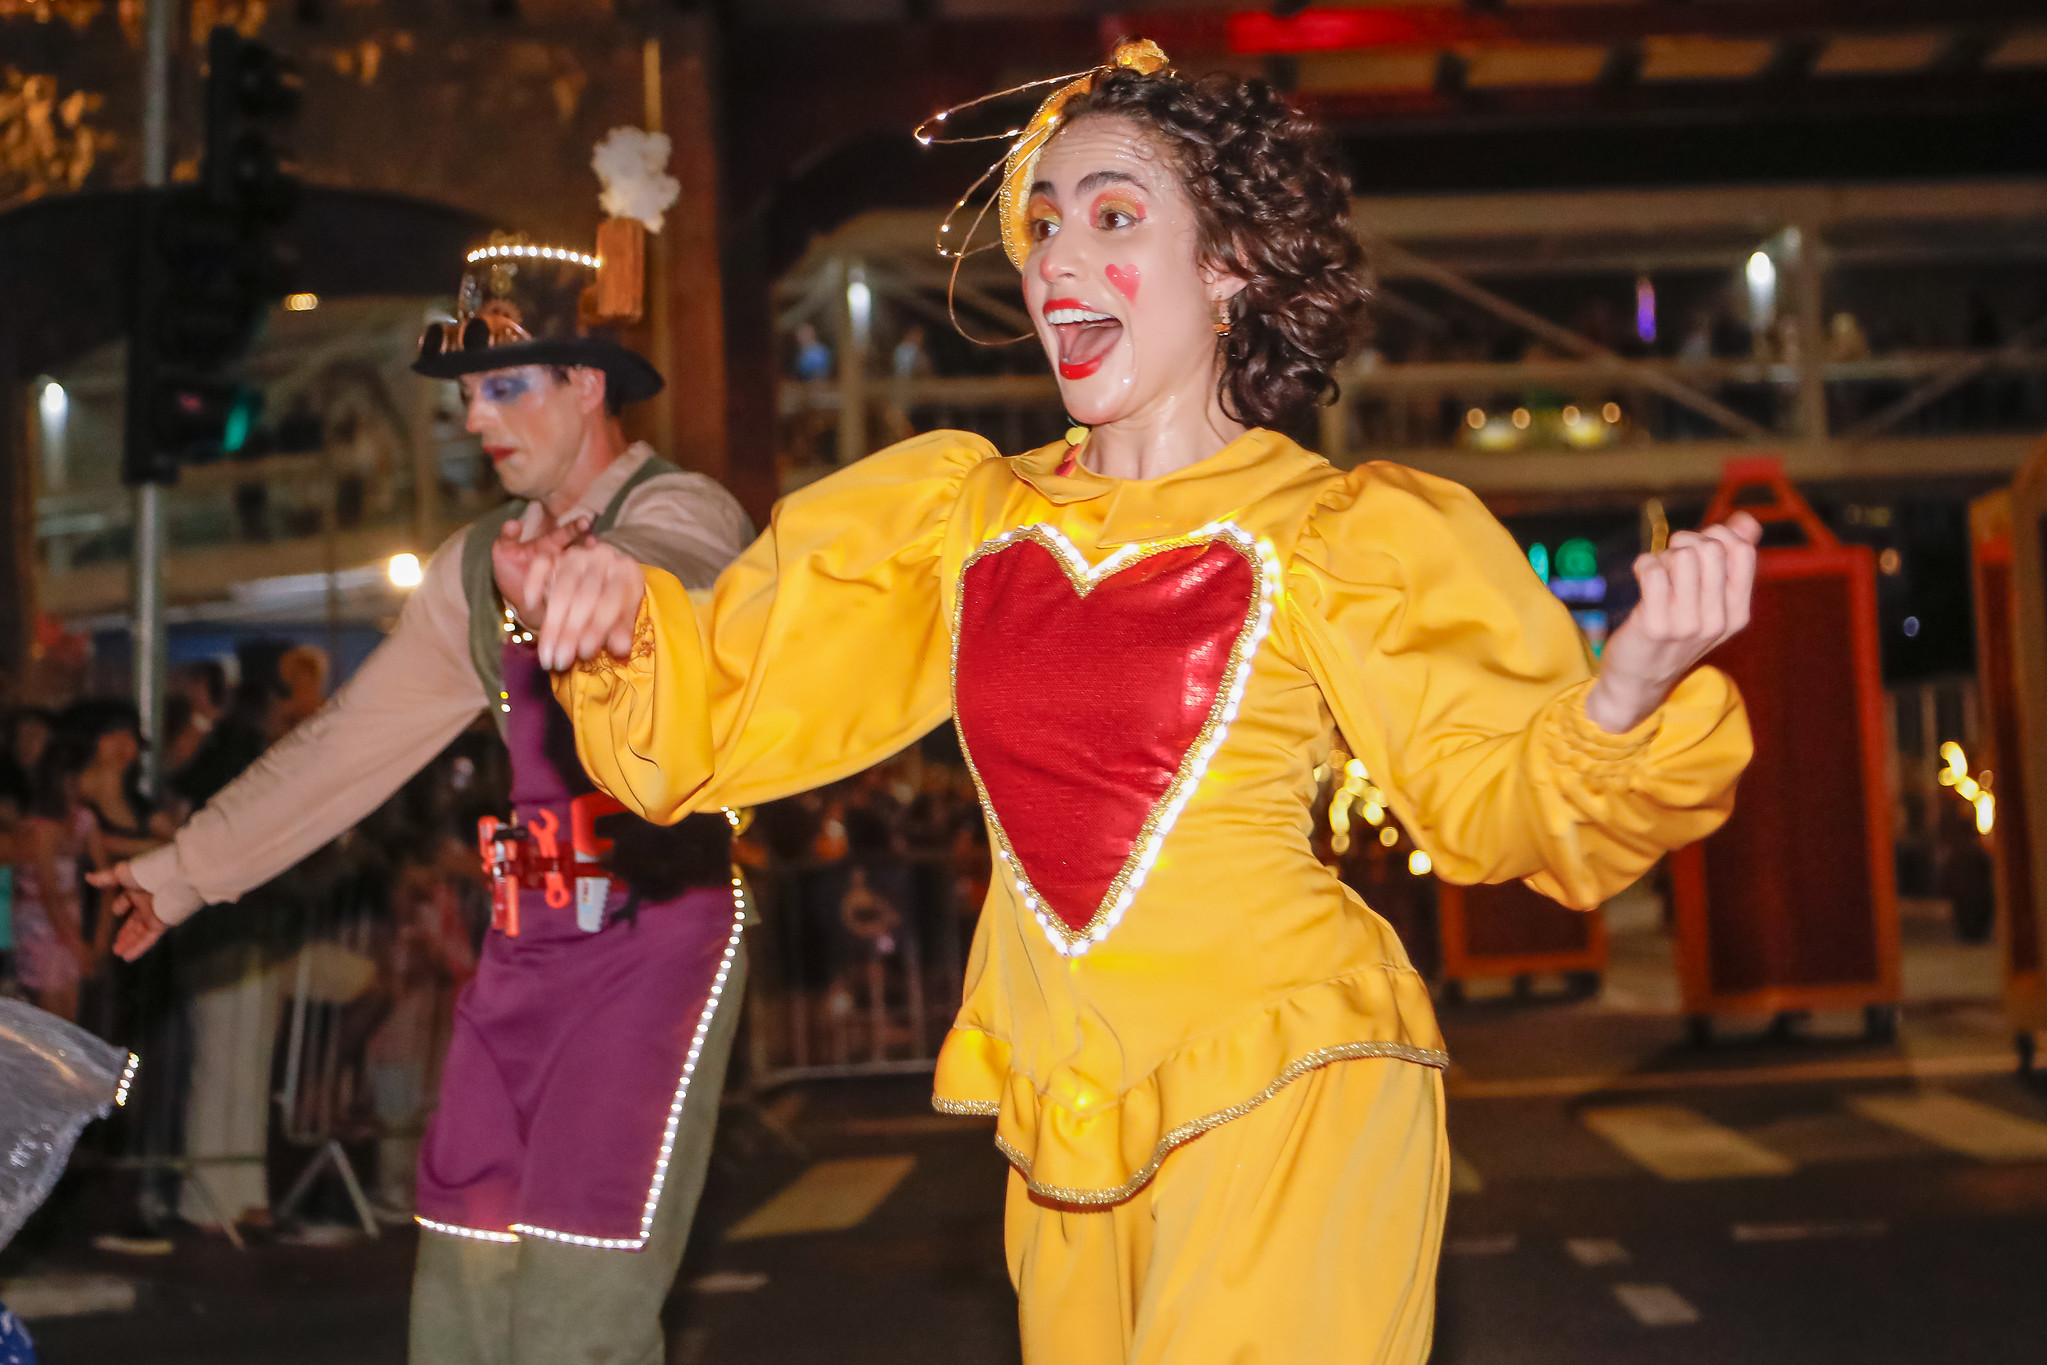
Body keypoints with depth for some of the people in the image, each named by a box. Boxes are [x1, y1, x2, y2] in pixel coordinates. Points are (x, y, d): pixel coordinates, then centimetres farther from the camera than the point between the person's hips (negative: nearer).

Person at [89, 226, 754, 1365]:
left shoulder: (681, 512, -5)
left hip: (662, 928, -7)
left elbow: (654, 579, -30)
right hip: (526, 942, 7)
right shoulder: (479, 565, 16)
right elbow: (350, 740, 19)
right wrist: (181, 872, 19)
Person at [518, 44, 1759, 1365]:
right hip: (1059, 1103, 4)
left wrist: (1633, 685, -24)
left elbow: (1492, 791, -4)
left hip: (1285, 1086, -4)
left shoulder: (1324, 536, -4)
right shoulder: (965, 514, 7)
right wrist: (618, 608, -7)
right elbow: (734, 704, 12)